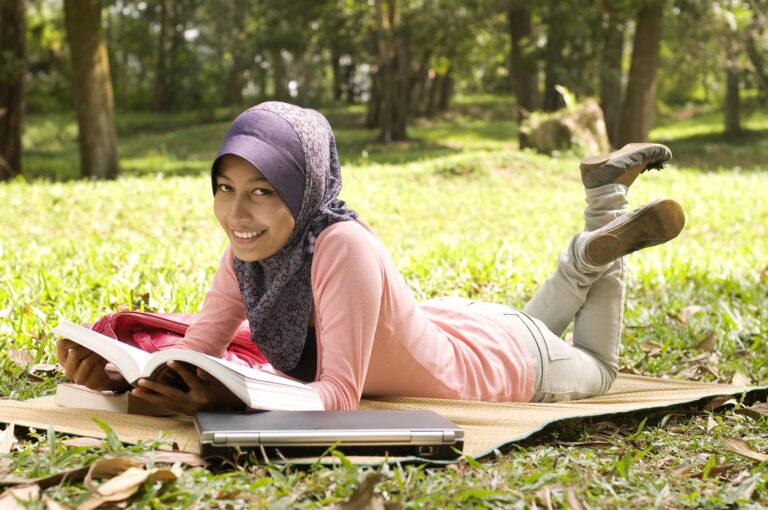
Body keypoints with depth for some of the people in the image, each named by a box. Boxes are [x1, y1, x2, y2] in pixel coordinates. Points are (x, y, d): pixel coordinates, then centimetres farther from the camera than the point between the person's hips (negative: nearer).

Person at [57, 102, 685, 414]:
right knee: (535, 321, 39)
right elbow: (197, 353, -20)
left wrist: (225, 399, -57)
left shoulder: (344, 246, -43)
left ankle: (609, 243, 28)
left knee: (594, 369, 30)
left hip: (508, 359, -6)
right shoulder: (245, 253, -24)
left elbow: (340, 394, -43)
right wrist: (116, 371, -40)